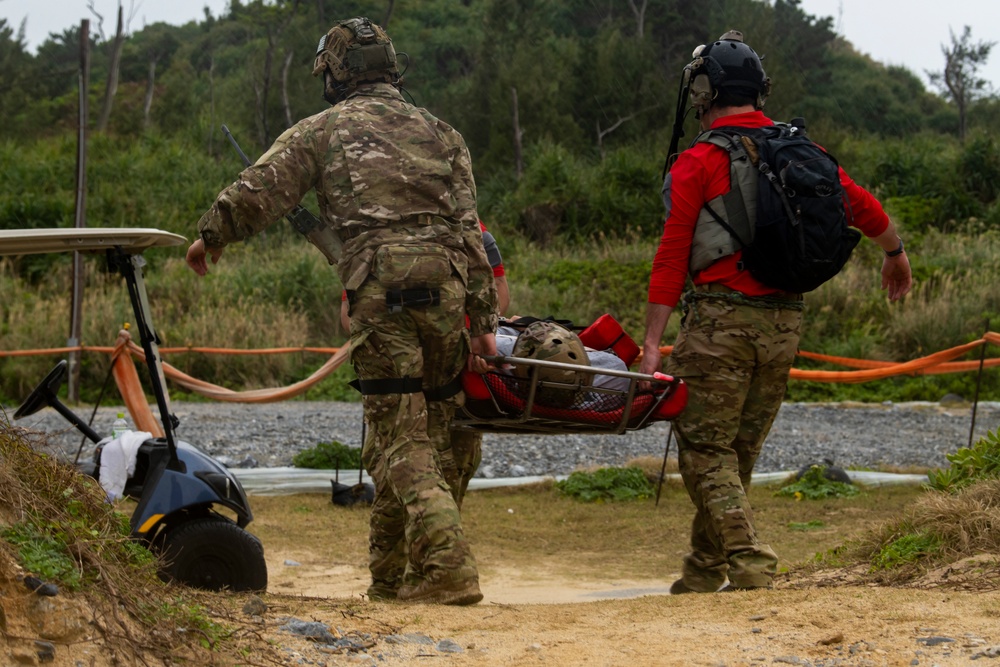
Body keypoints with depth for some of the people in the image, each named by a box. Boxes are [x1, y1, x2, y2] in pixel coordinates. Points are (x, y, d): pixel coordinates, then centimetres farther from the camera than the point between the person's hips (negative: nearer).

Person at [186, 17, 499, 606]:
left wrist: (210, 237, 27)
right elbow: (470, 231, 13)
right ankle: (390, 567, 20)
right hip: (446, 288, 4)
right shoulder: (441, 134, 20)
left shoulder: (327, 128, 11)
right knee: (431, 429, 13)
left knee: (402, 440, -4)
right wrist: (483, 321, 12)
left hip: (380, 290, -4)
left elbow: (257, 192, 9)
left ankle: (449, 565, -20)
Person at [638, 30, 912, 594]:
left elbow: (672, 257, -9)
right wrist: (896, 253, 40)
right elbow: (864, 208, 19)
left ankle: (752, 567, -15)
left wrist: (653, 344, -9)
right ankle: (703, 576, 20)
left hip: (721, 320, -6)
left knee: (705, 452, -2)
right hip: (785, 322, 6)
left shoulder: (698, 162, -5)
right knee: (739, 454, 14)